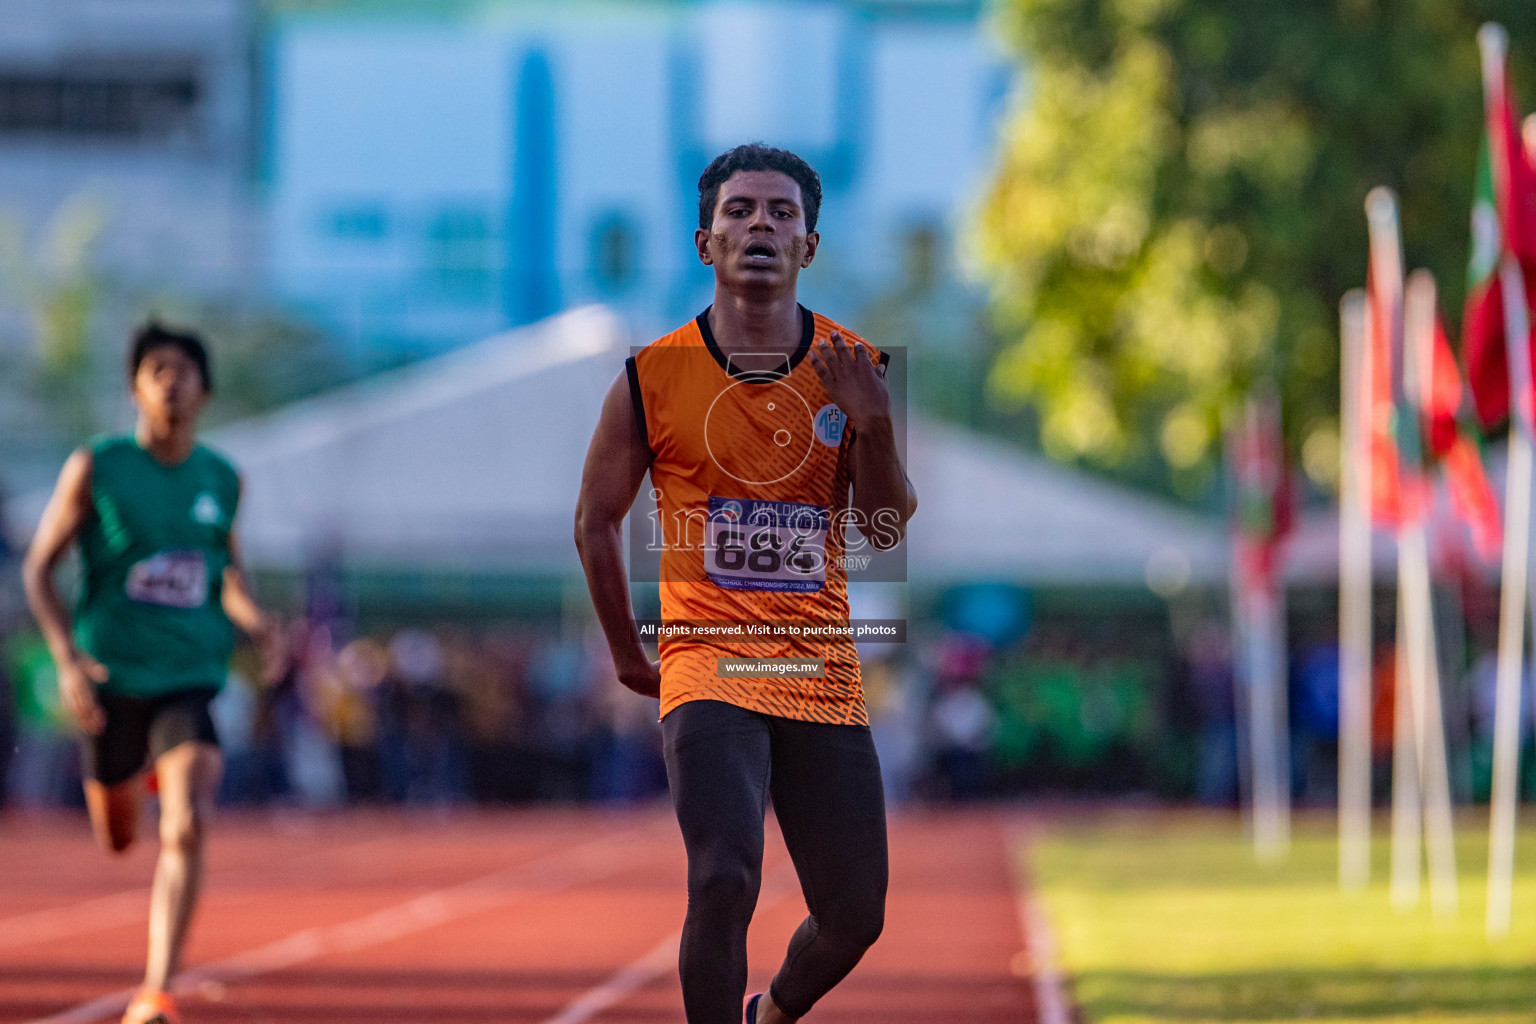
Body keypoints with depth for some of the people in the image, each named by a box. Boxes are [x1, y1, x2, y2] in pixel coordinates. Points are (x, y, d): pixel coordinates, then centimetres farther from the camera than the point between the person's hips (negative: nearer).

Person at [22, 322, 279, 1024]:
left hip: (191, 682, 0)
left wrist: (251, 618, -3)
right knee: (117, 841, 16)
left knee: (187, 829, -22)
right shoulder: (96, 467, -4)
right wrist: (67, 660, -14)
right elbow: (38, 568, -1)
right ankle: (131, 782, 55)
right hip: (112, 682, 0)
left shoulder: (222, 479, 5)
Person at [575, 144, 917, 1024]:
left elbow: (888, 530, 1)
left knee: (855, 917, 8)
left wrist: (875, 424, -15)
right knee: (724, 883, -24)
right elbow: (596, 521, 10)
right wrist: (628, 653, 12)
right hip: (708, 663, -3)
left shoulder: (854, 367, 3)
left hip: (823, 676, 3)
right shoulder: (653, 377, -3)